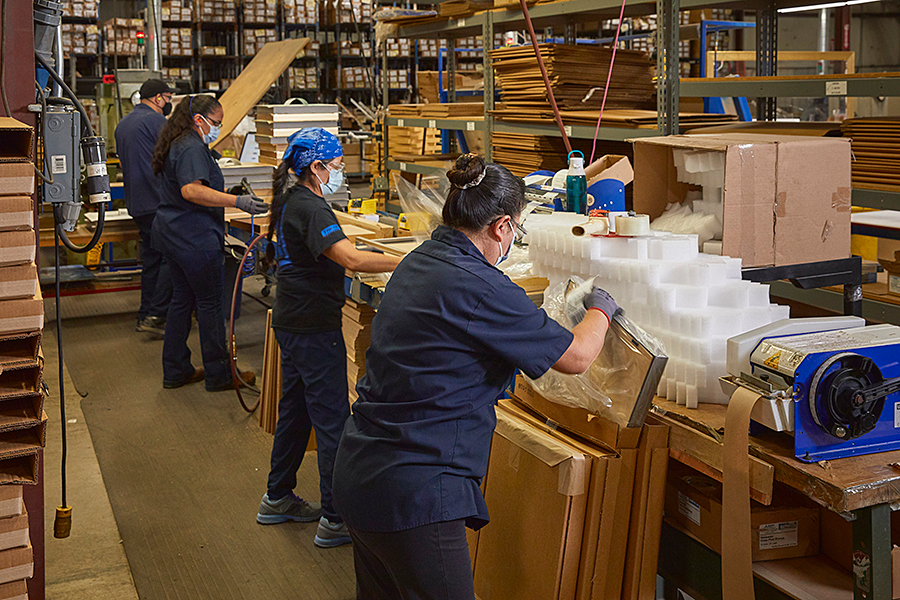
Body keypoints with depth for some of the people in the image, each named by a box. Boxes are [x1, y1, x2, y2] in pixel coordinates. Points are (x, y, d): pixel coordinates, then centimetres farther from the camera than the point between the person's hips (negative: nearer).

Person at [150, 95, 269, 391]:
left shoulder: (178, 144, 17)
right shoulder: (192, 148, -17)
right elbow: (191, 190, -32)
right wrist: (238, 202, -38)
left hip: (173, 233, 11)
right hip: (194, 238, -11)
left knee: (182, 299, 15)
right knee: (210, 303, -2)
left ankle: (175, 371, 22)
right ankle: (219, 375, 7)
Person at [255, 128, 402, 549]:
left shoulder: (290, 200, 12)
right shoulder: (310, 208, -20)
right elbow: (350, 259, -33)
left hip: (292, 321, 10)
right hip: (314, 328, -10)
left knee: (295, 410, 19)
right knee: (332, 420, -4)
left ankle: (278, 499, 31)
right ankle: (334, 520, 2)